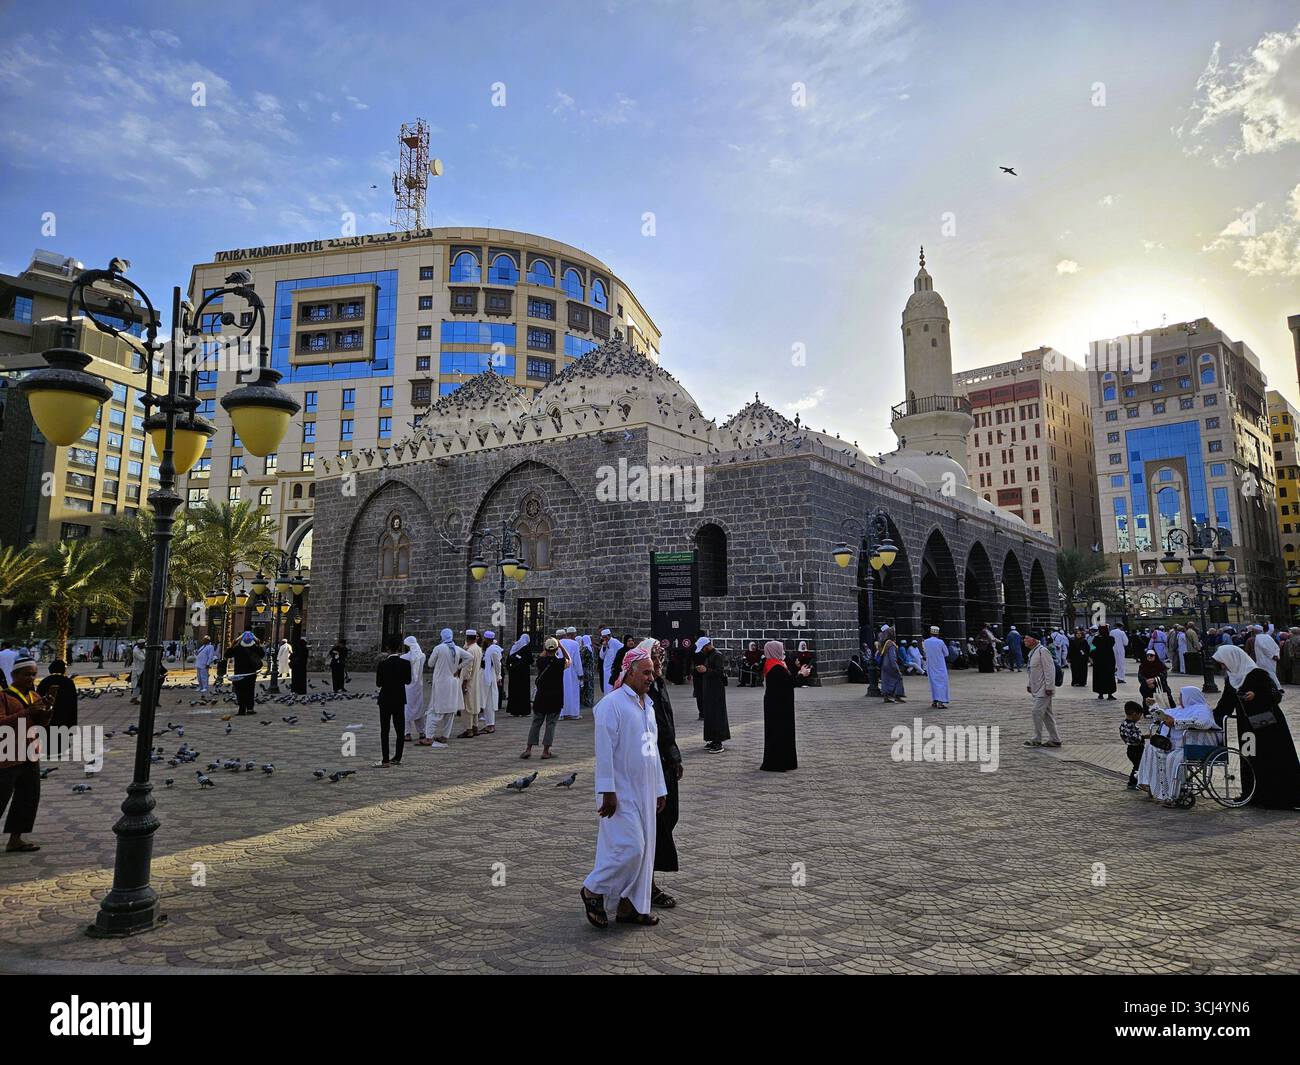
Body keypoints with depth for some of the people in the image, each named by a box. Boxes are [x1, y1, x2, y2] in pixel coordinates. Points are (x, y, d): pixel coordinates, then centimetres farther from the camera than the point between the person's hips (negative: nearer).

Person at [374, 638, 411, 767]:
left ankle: (386, 761, -3)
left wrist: (378, 669, 2)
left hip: (386, 699, -3)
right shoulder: (406, 663, -5)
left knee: (384, 731, 1)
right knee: (400, 729, 12)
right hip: (400, 699, 3)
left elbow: (378, 684, -9)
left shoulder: (383, 664, -13)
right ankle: (398, 758, 17)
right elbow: (408, 680, 4)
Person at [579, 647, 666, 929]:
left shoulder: (647, 705, 13)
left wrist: (660, 789, 18)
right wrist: (608, 791, -19)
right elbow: (604, 750, -17)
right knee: (629, 847, -11)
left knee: (644, 849, 10)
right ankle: (593, 890, 10)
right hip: (622, 791, -8)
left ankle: (629, 907, 22)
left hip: (645, 791, 8)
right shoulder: (611, 704, -14)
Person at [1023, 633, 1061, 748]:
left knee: (1037, 712, -7)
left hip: (1044, 690, -10)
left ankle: (1037, 740, 2)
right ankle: (1054, 739, 20)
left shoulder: (1042, 651, -18)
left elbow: (1049, 669, -20)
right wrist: (1029, 685, 20)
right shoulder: (1032, 652, 12)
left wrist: (1049, 687, -21)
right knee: (1046, 714, 13)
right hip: (1037, 689, 10)